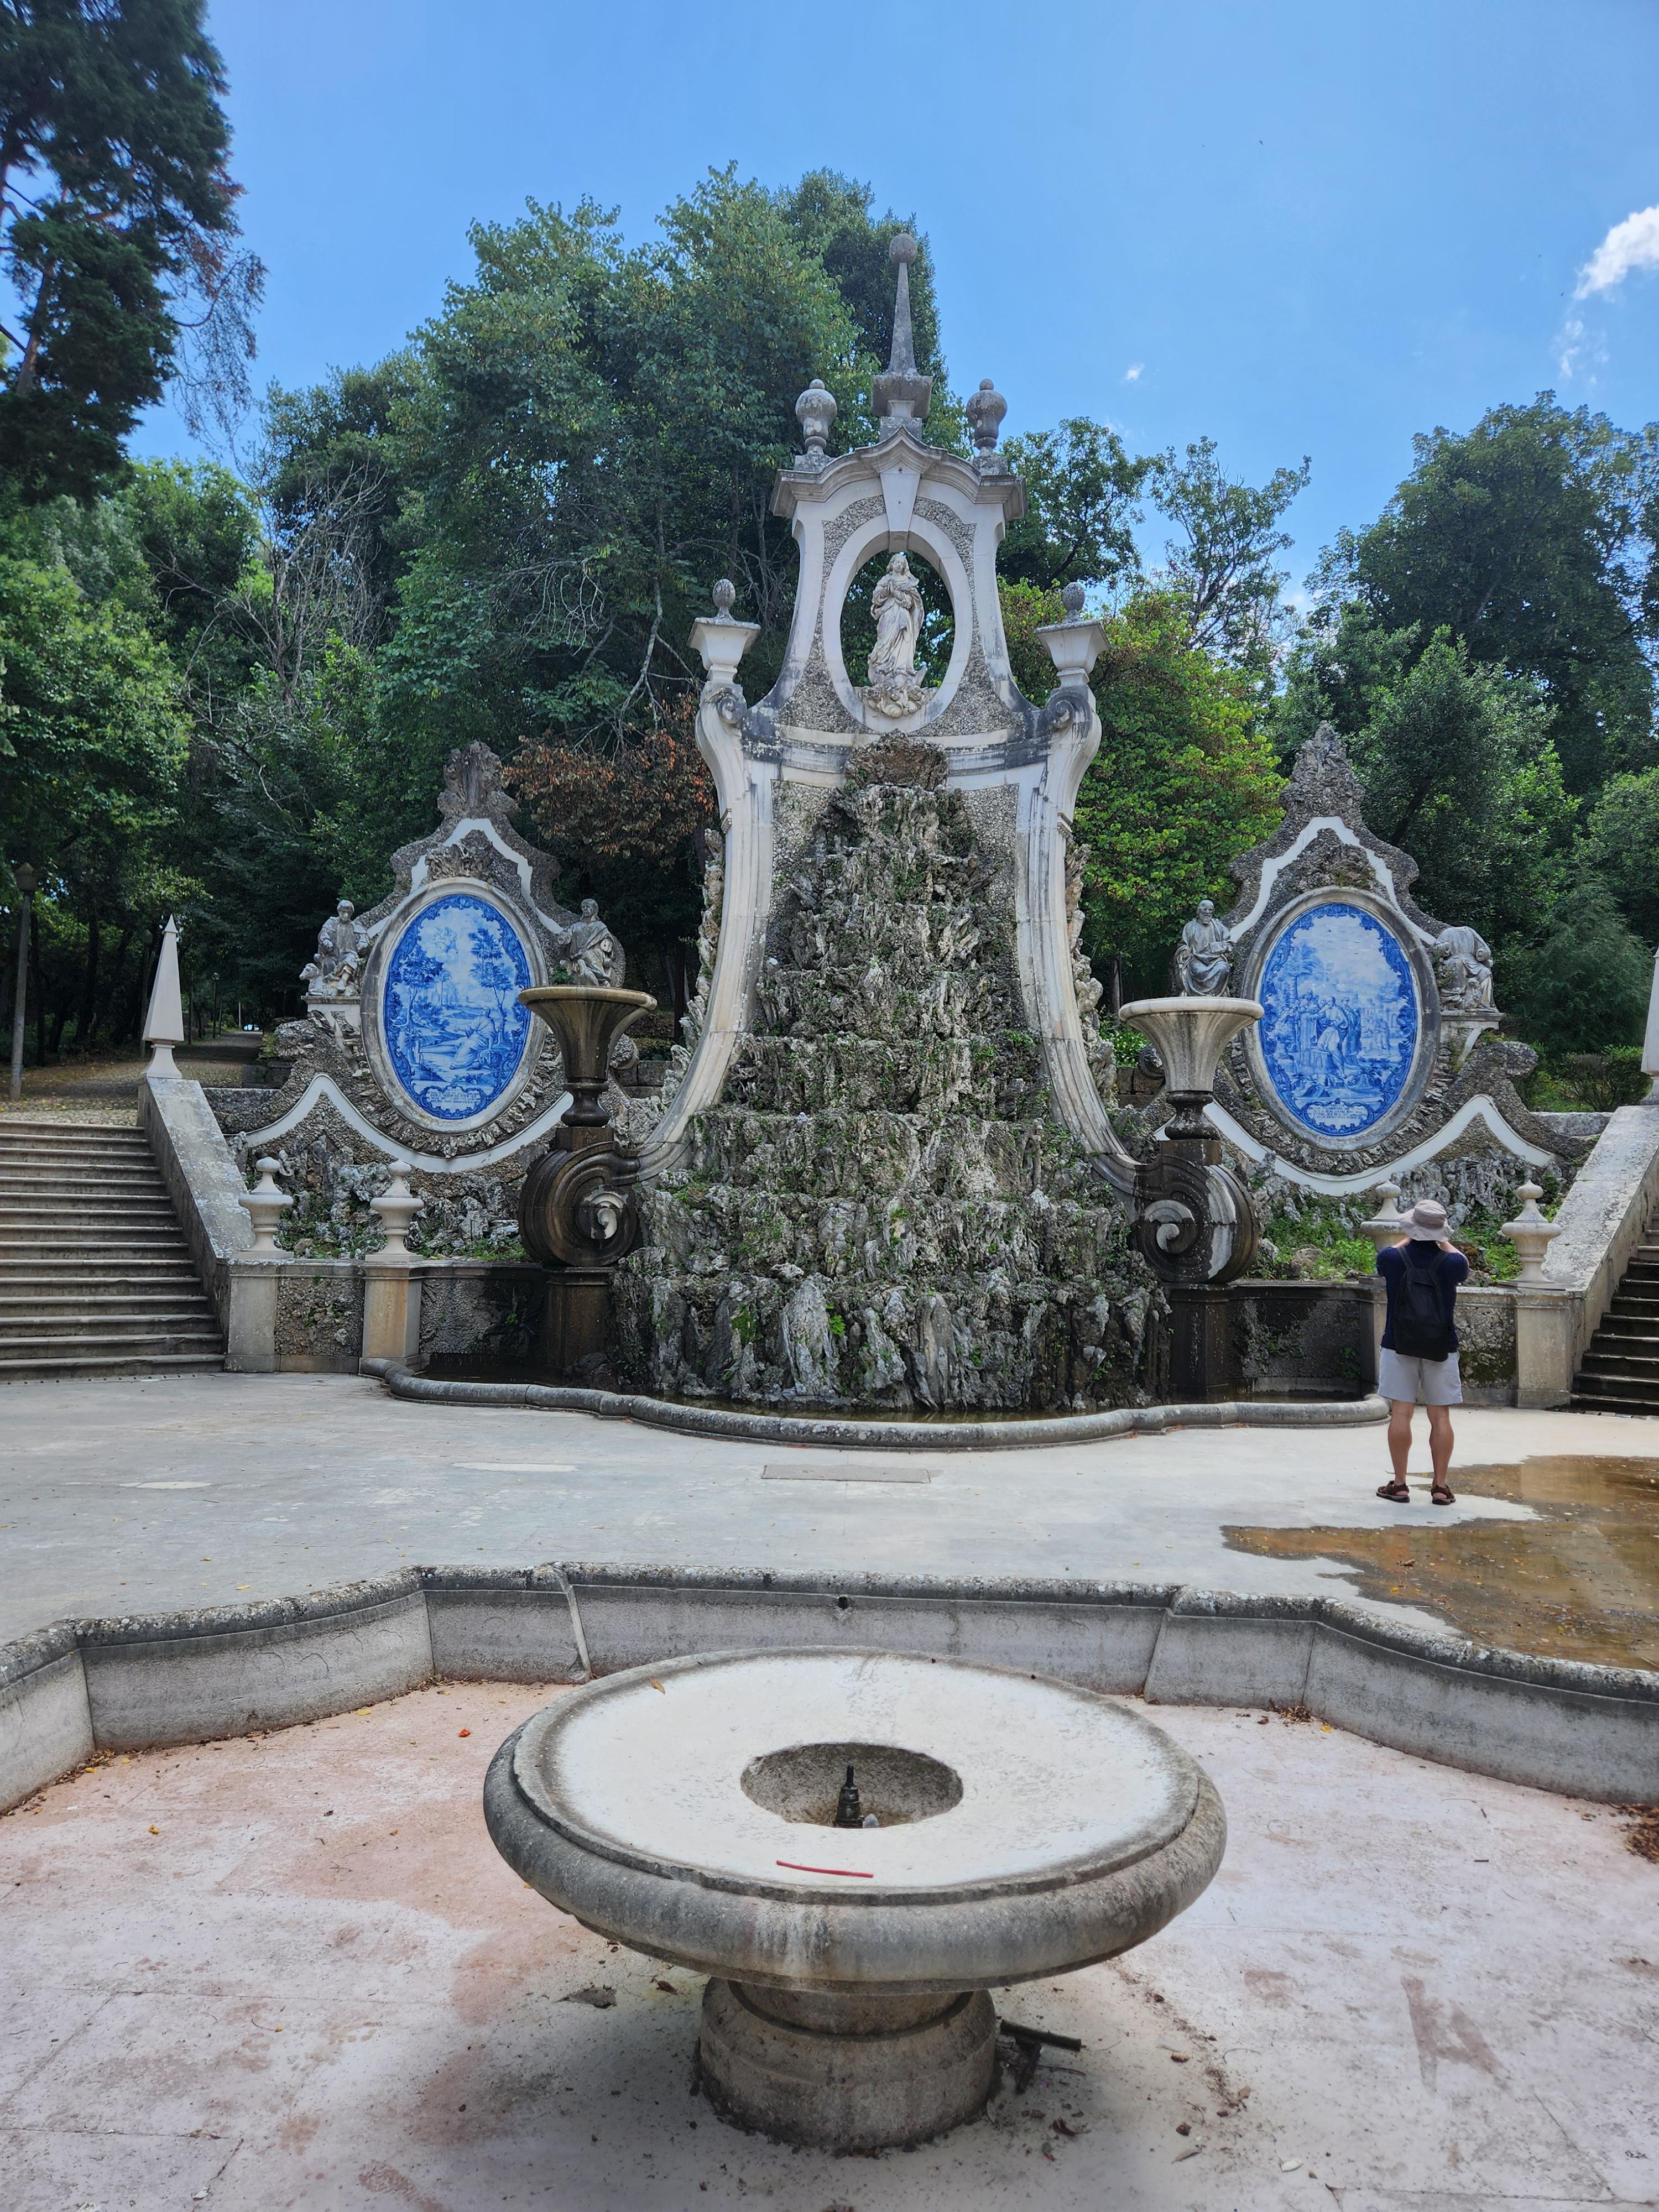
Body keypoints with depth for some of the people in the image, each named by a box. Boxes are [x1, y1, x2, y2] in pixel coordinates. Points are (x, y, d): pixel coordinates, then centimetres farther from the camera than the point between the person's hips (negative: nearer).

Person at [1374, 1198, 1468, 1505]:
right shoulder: (1451, 1263, -7)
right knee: (1440, 1417, 5)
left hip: (1399, 1347, 0)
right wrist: (1443, 1241, 31)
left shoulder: (1393, 1258, -7)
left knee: (1401, 1414, 2)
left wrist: (1409, 1237, 30)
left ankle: (1399, 1485, 5)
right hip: (1441, 1349, 0)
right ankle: (1440, 1487, 8)